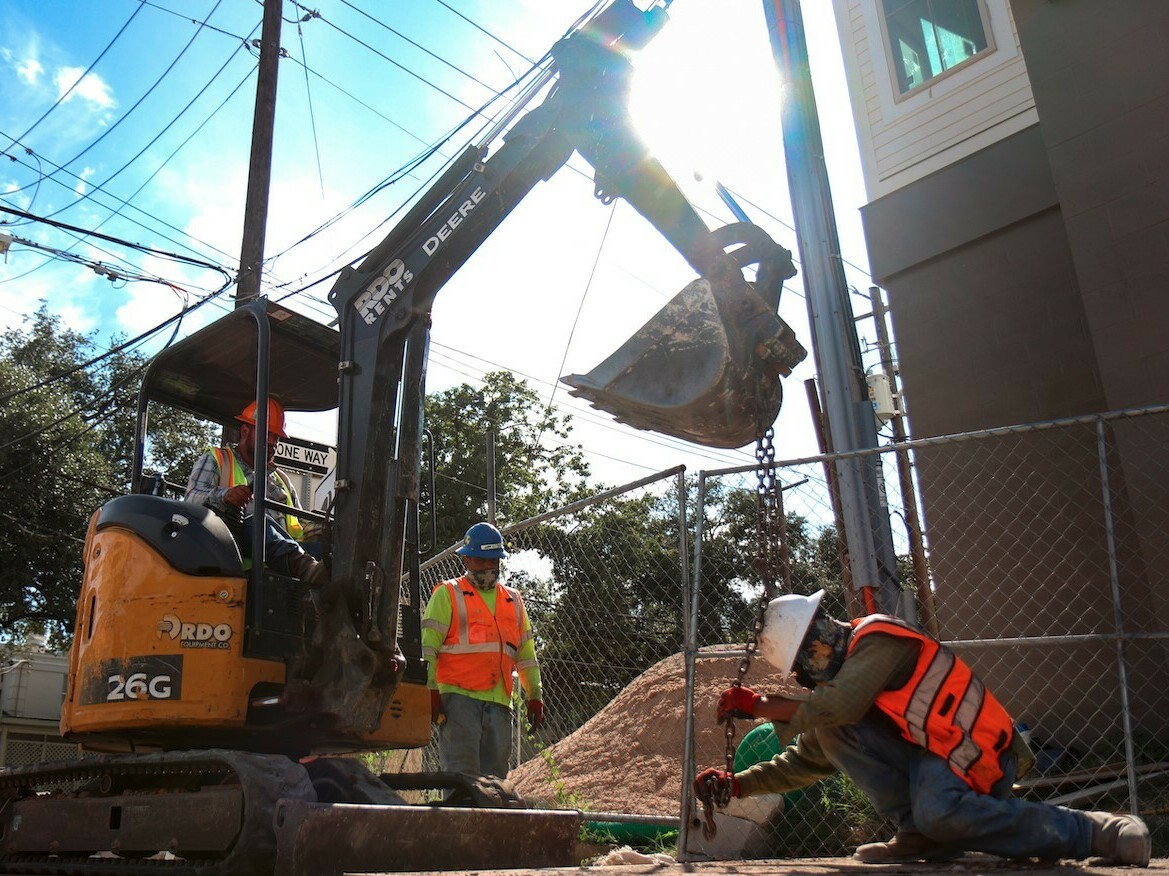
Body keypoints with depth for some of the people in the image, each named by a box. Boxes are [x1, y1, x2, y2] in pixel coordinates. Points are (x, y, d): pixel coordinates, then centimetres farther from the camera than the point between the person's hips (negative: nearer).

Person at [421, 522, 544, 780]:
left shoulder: (513, 600, 21)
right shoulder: (448, 594, 6)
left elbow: (526, 651, 23)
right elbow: (427, 645, -2)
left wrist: (534, 695, 16)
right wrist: (431, 690, -12)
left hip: (499, 701, 5)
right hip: (458, 696, -5)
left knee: (495, 776, 6)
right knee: (462, 772, -11)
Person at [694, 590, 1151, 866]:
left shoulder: (877, 638, -13)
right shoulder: (839, 680, 15)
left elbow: (837, 707, -29)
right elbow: (805, 761, 17)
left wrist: (761, 705, -17)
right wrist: (737, 784, 7)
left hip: (975, 755, -8)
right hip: (928, 755, 8)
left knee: (937, 814, -37)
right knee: (829, 731, -7)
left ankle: (1098, 832, -15)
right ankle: (919, 834, -8)